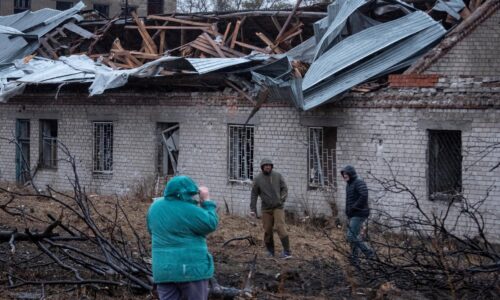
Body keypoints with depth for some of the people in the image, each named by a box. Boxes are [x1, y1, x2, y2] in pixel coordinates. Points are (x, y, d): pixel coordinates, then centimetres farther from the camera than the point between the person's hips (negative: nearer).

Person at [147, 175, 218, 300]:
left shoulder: (155, 206, 6)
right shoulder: (189, 210, -16)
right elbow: (211, 224, -8)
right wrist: (206, 201, -1)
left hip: (163, 269, 5)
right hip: (190, 268, -5)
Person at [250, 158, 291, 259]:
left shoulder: (278, 176, 1)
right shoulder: (257, 179, 1)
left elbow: (284, 189, 5)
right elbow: (254, 195, 4)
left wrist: (282, 199, -12)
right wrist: (253, 209, 0)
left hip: (278, 207, -2)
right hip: (266, 208, 2)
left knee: (280, 227, -14)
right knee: (267, 230, 2)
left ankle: (287, 251, -13)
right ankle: (270, 251, 19)